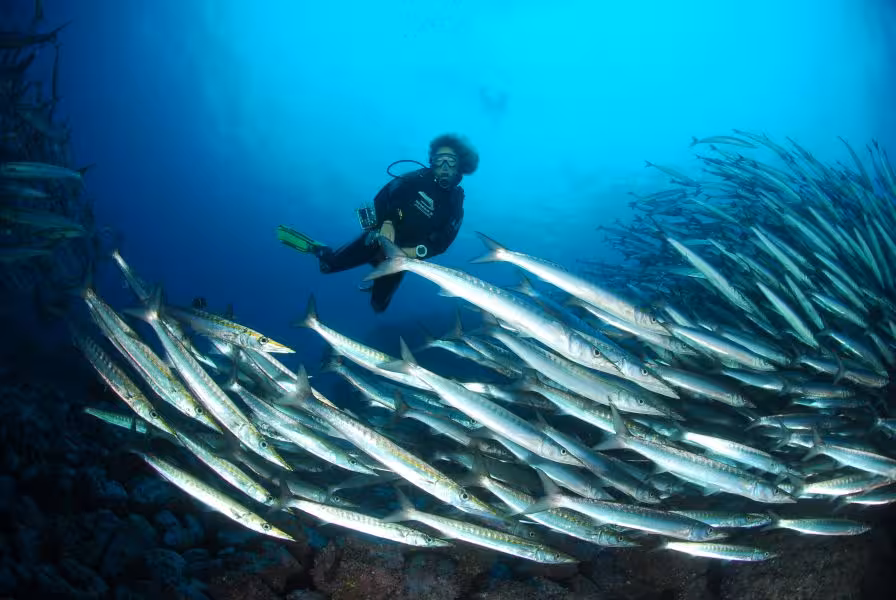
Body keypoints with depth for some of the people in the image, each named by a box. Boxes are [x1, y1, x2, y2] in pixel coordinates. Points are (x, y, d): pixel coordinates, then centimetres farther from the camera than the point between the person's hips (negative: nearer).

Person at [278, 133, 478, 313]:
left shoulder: (455, 206, -4)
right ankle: (315, 248, 27)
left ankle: (382, 277, 41)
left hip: (403, 254, 2)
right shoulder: (417, 178, -10)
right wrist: (387, 222, -30)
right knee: (330, 264, -8)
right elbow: (383, 196, -13)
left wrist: (415, 252, -25)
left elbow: (441, 244, -8)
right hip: (380, 236, -2)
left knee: (378, 305, 7)